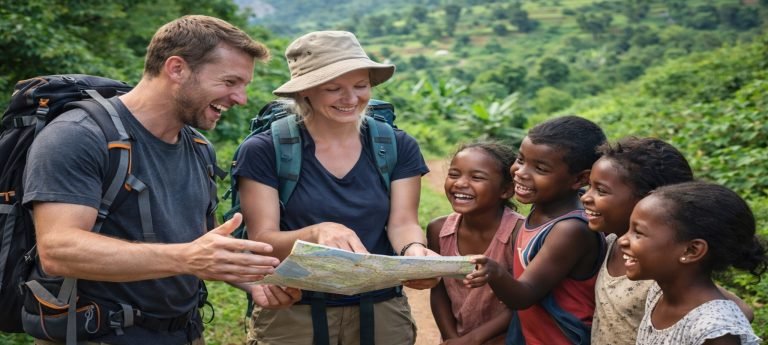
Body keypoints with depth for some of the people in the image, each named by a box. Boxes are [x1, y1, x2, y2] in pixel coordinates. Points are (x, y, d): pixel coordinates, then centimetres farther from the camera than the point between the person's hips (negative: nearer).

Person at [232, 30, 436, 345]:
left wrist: (414, 250, -29)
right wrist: (316, 233, -33)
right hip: (291, 315, -2)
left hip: (382, 313, 3)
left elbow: (402, 223, -6)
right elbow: (261, 242, -13)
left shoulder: (398, 148, 1)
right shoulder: (264, 152, -9)